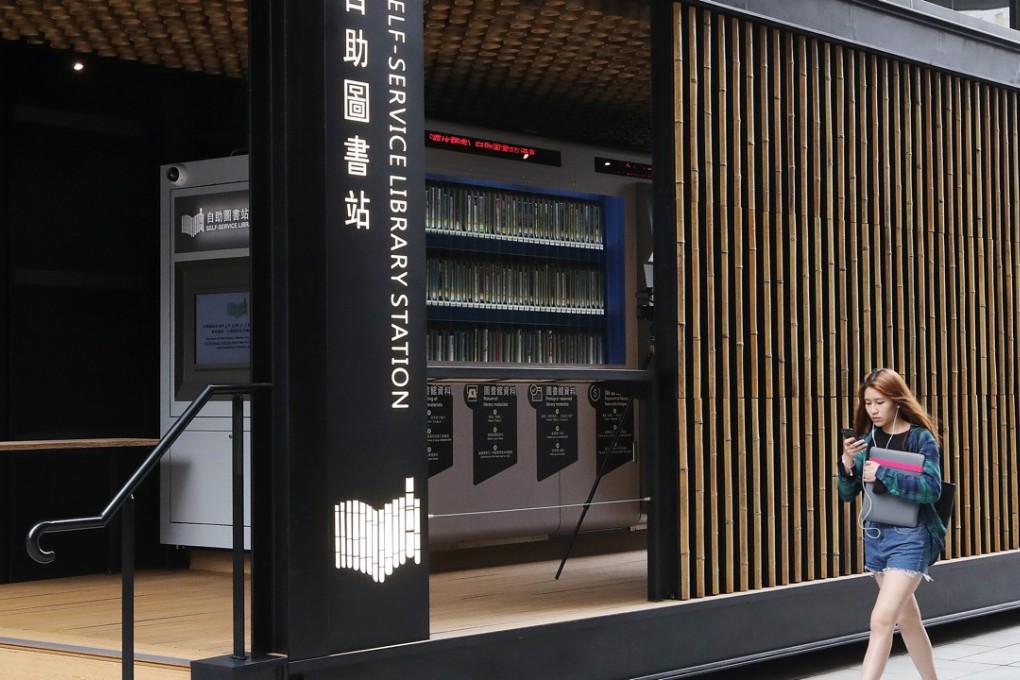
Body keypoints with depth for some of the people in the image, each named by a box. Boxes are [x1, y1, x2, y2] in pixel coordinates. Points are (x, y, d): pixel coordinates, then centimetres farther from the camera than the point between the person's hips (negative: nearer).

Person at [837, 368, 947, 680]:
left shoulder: (921, 438, -8)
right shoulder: (867, 440, 5)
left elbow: (931, 488, -19)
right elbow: (847, 494, 5)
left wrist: (883, 474, -24)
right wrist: (847, 464, -14)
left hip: (909, 538, -6)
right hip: (876, 535, 6)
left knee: (881, 619, -15)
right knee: (907, 619, 17)